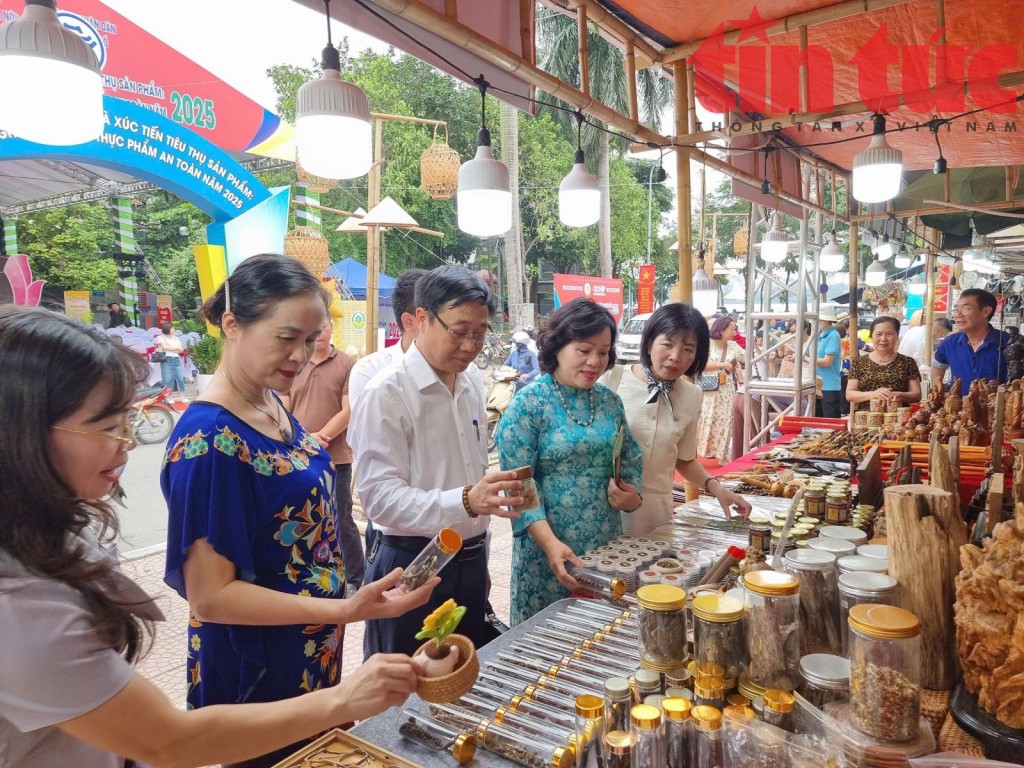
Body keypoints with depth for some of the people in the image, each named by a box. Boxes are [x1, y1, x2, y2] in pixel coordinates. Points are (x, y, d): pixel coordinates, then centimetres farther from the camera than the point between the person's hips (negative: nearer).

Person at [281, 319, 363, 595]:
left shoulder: (348, 365, -5)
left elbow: (348, 412, -10)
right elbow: (283, 411, 3)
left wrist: (320, 437, -17)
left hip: (335, 459, -4)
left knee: (342, 521, 4)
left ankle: (356, 580, 17)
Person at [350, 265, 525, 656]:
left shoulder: (472, 387, 7)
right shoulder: (385, 394, -16)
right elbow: (380, 496, -23)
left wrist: (478, 560, 18)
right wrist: (466, 502, -36)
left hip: (469, 563, 7)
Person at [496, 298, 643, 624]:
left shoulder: (609, 401, 5)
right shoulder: (528, 404, -11)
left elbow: (631, 459, 14)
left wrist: (633, 496, -7)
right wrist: (551, 543, -25)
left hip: (607, 546, 5)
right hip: (548, 551, -5)